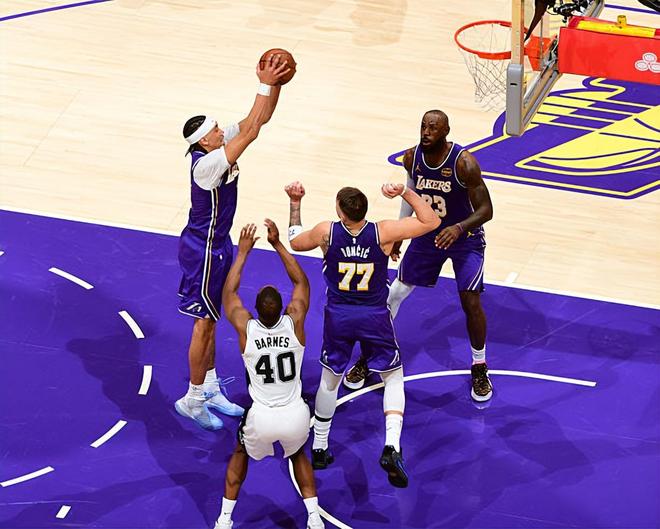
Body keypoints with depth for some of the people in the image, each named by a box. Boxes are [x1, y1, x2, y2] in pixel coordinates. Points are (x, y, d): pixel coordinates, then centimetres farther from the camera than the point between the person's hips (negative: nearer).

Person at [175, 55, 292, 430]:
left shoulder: (219, 146, -3)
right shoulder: (207, 163, -29)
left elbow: (259, 119, -1)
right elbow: (251, 131, -35)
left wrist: (274, 84, -16)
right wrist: (266, 85, -33)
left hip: (217, 244, 10)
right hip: (204, 250, -10)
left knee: (210, 320, 19)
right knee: (205, 324, 1)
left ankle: (210, 389, 32)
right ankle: (193, 400, 12)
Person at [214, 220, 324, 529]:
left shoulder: (245, 328, -11)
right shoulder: (295, 322, -9)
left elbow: (228, 292, 9)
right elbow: (301, 281, 8)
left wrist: (242, 253, 15)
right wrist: (278, 244, 8)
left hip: (262, 417, -1)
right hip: (296, 416, 1)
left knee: (241, 453, 31)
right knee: (298, 454, 34)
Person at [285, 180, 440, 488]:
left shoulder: (326, 232, -15)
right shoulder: (383, 232, -18)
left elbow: (295, 242, 8)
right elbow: (432, 221, -8)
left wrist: (294, 203, 17)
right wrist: (406, 193, -8)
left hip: (338, 316, 1)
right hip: (375, 317, -1)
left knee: (329, 379, 22)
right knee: (393, 377, 16)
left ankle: (319, 450, 30)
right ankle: (392, 446, -5)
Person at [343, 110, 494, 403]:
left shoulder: (463, 163, -29)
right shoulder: (412, 157, -14)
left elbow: (486, 210, -27)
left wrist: (459, 228, -45)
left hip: (464, 237, -4)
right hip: (428, 234, 4)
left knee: (471, 302, -12)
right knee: (394, 294, 4)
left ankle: (479, 369, 11)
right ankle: (369, 358, 21)